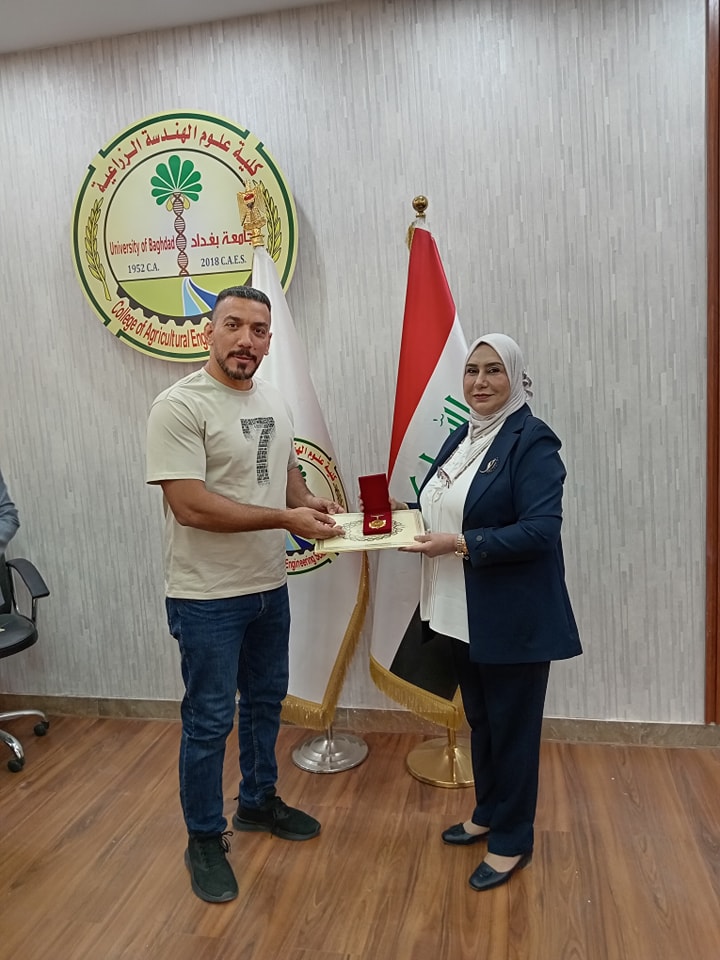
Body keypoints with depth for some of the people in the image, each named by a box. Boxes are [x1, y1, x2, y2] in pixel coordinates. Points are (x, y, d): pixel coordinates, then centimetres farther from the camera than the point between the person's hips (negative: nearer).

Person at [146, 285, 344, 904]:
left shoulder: (275, 402, 6)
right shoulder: (180, 406, -17)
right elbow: (190, 506, -25)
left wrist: (309, 501, -4)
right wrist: (287, 518, -24)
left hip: (270, 587, 7)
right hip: (208, 597, -7)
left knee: (265, 703, 22)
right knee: (210, 721, 7)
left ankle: (259, 802, 44)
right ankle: (205, 841, 29)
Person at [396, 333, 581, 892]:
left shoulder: (531, 441, -15)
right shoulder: (462, 437, 9)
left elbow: (541, 530, -23)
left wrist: (460, 544, -26)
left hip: (514, 619, -8)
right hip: (466, 615, 8)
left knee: (512, 726, 9)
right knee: (480, 719, 21)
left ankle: (512, 841, 28)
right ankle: (488, 814, 42)